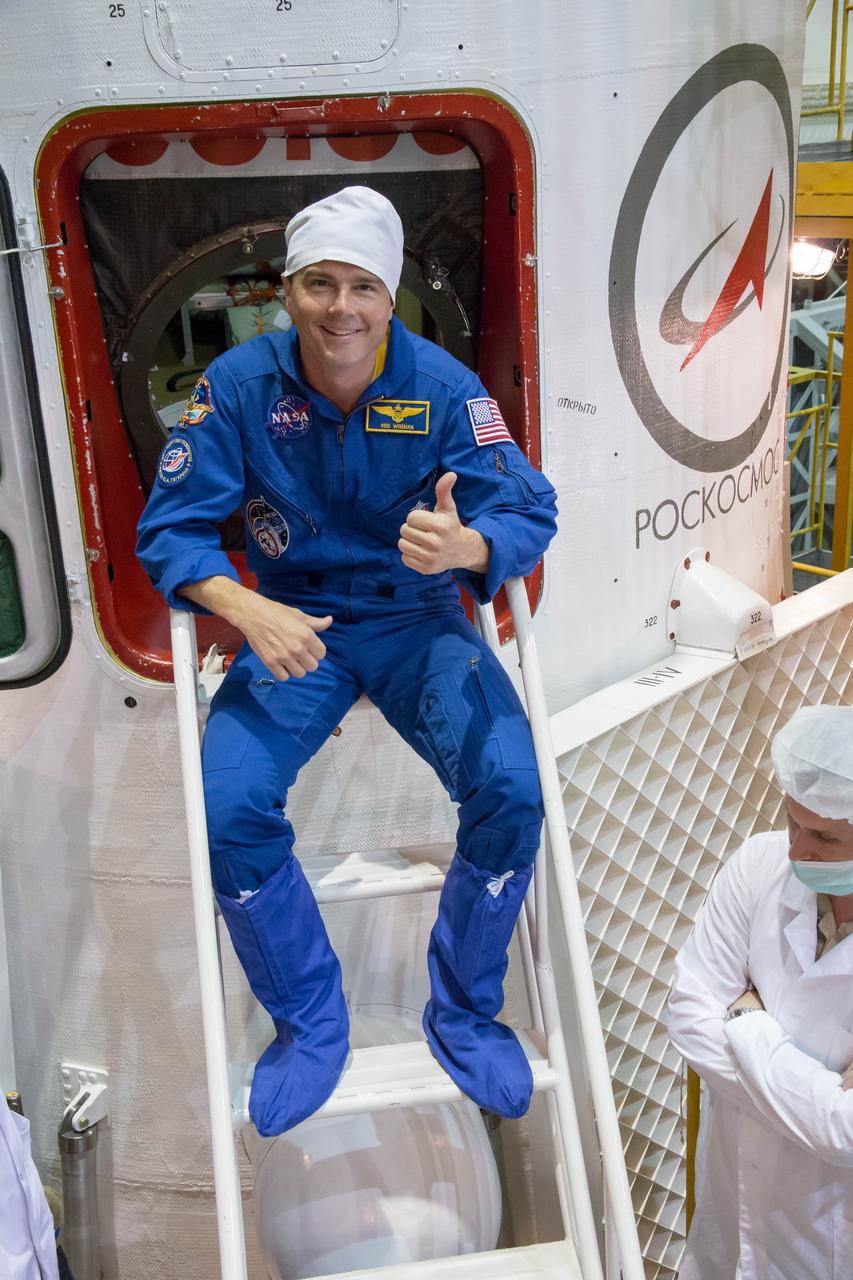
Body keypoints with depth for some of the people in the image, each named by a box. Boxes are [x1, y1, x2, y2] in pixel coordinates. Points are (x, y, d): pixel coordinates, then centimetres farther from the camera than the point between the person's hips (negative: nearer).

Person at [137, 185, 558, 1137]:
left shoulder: (443, 386, -11)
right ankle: (309, 1021, 4)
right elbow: (171, 526, -9)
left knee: (511, 793, -24)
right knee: (228, 808, -24)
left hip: (419, 619, 0)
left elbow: (528, 511, -15)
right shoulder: (238, 384, -9)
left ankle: (464, 1010, 5)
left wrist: (467, 546, -40)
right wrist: (248, 610, -29)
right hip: (293, 623, 1)